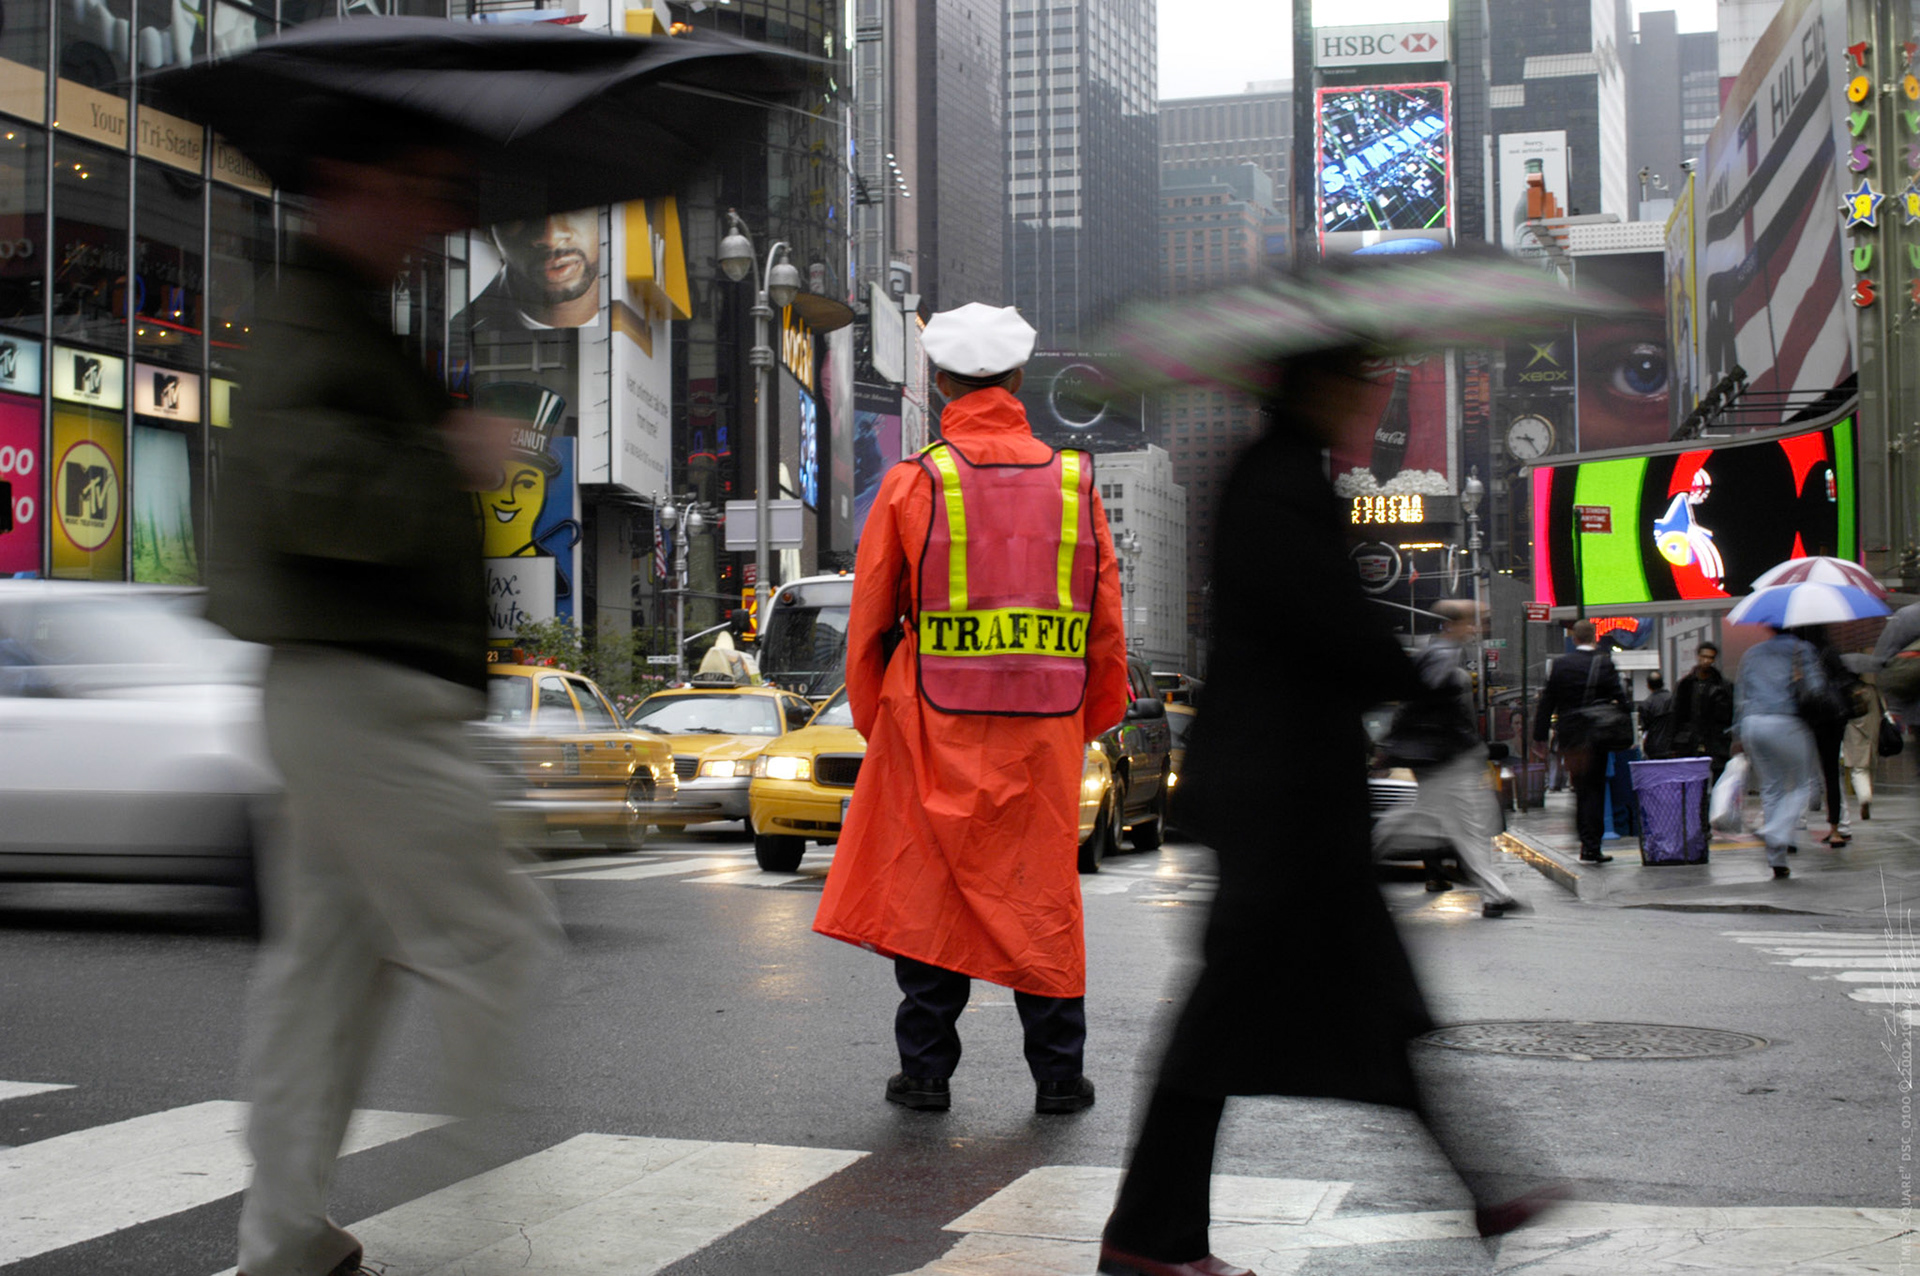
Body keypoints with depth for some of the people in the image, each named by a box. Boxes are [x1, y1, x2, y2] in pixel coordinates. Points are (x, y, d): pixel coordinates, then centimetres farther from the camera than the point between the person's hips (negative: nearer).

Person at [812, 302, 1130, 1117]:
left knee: (926, 889, 8)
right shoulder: (1072, 482, 3)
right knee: (1041, 893, 10)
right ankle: (1059, 1074, 16)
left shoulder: (913, 484, -4)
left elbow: (869, 620, 1)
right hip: (1042, 733, 2)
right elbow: (1105, 624, 7)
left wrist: (873, 723, 13)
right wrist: (1091, 721, 18)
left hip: (934, 727, -2)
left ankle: (926, 1071, 14)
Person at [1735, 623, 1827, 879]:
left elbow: (1740, 696, 19)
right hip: (1786, 722, -5)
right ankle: (1778, 833, -17)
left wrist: (1739, 733, 21)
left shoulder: (1751, 654, 22)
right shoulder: (1802, 649, 8)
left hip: (1751, 723, 5)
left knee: (1770, 788, 11)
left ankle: (1777, 860, 7)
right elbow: (1816, 688, -3)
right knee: (1802, 785, 9)